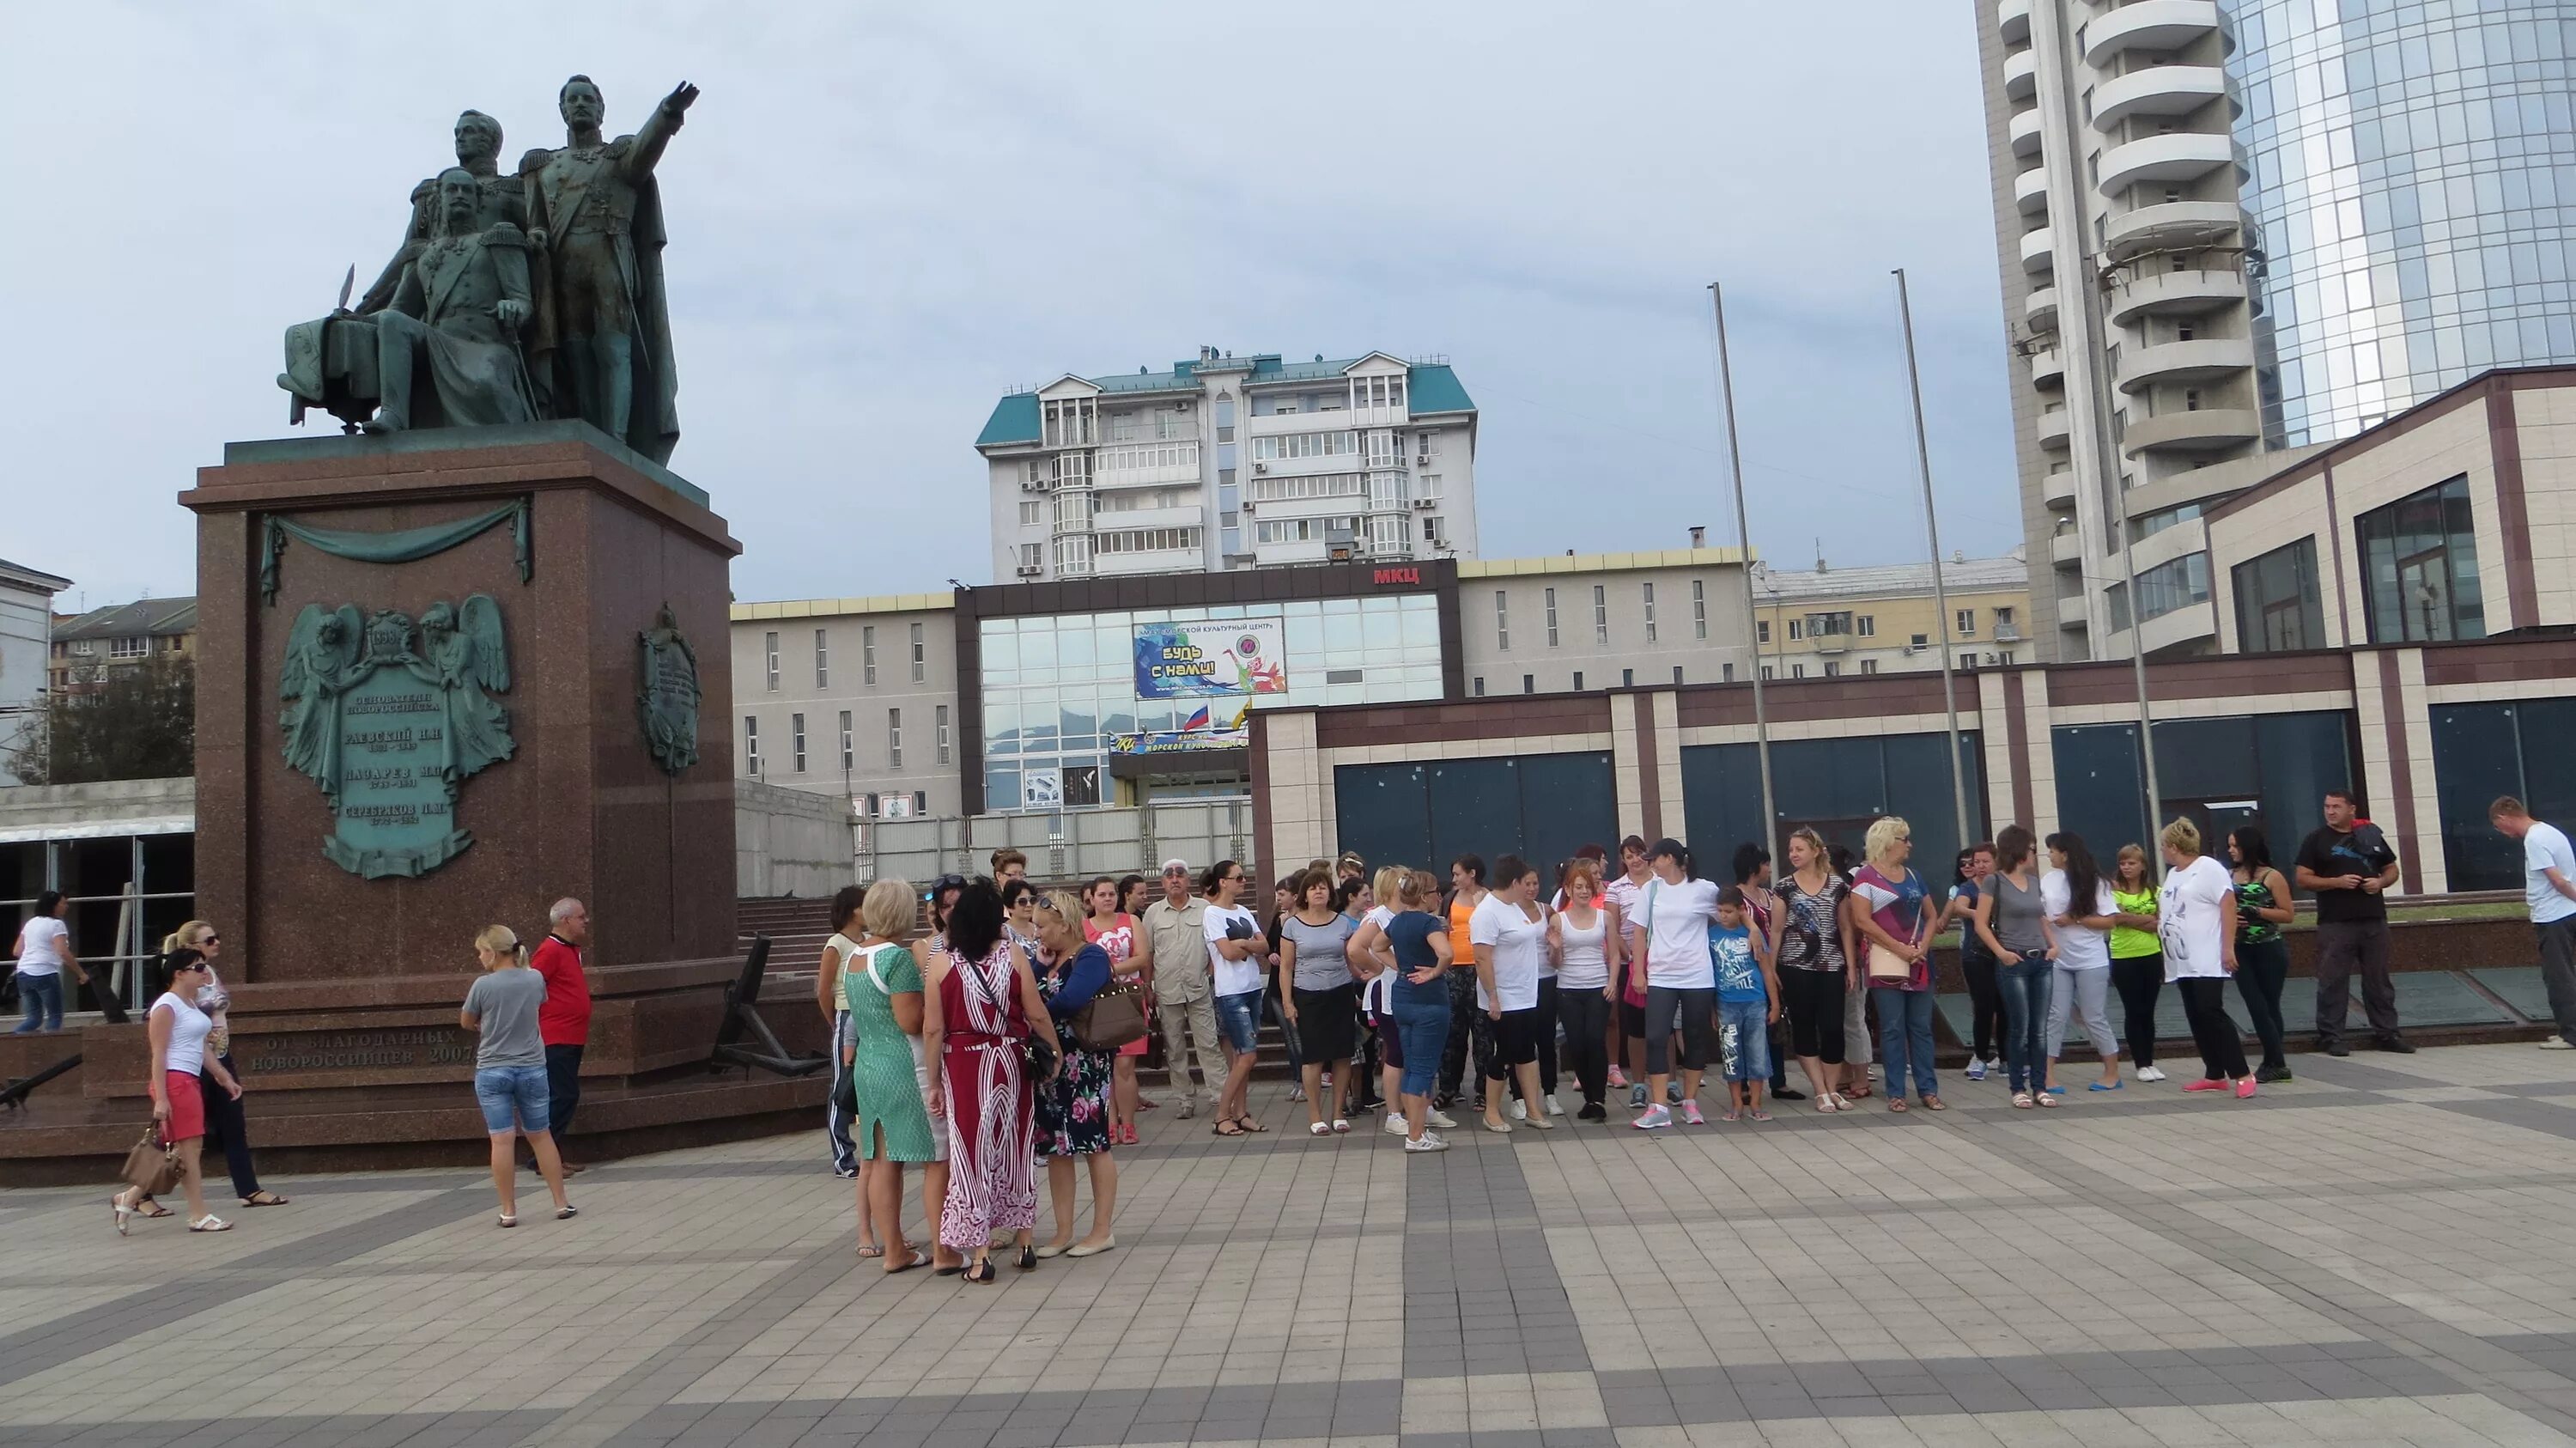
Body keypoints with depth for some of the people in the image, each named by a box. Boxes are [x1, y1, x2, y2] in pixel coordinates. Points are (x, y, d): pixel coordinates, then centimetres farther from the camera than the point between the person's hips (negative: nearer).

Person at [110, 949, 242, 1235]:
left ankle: (129, 1198, 20)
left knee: (189, 1148, 10)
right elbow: (158, 1054, -15)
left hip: (191, 1081, 10)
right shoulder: (166, 1006, -11)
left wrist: (225, 1078, 21)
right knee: (189, 1147, -4)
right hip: (174, 1081, -10)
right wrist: (160, 1099, -19)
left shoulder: (191, 1004, 16)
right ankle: (199, 1215, 1)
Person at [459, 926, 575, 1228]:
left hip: (492, 1071, -3)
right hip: (532, 1068, 3)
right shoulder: (535, 979, -2)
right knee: (541, 1136, 14)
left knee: (502, 1140, 1)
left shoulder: (484, 985, -11)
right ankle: (562, 1203, 17)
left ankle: (508, 1211, 5)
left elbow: (466, 1022, 3)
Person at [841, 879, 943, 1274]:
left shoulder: (852, 957, 10)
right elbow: (912, 1021, -19)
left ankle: (894, 1250, 16)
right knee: (937, 1160, -1)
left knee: (883, 1161, 10)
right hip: (907, 1067, -8)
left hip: (868, 1066, 8)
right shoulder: (898, 958, -16)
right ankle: (944, 1252, 1)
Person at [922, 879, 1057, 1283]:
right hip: (1010, 1063, 2)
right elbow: (1036, 1014, -4)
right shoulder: (1013, 955, -5)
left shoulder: (941, 963, -7)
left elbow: (933, 1030, -7)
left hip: (963, 1068, -1)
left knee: (972, 1154, 5)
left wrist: (934, 1081, 2)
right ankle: (1025, 1242, 23)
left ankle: (980, 1256, 8)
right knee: (1016, 1148, 15)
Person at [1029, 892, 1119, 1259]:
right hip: (1049, 1064, 8)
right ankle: (1063, 1231, 16)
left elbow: (1069, 1001, -26)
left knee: (1093, 1144, 0)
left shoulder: (1091, 957, -11)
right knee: (1054, 1148, 9)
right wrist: (1040, 966, -5)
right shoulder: (1048, 959, 15)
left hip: (1084, 1065, -8)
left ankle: (1103, 1230, 8)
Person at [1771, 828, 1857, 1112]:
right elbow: (1776, 931, 3)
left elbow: (1846, 929, 8)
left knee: (1833, 1028, -2)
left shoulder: (1837, 885, 5)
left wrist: (1851, 968, 3)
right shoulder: (1784, 888, 2)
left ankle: (1832, 1089, 12)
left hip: (1831, 967, 1)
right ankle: (1821, 1092, 9)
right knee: (1804, 1028, 1)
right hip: (1795, 968, 0)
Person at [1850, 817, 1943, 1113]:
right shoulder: (1866, 877, -5)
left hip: (1919, 961, 5)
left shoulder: (1914, 876, 14)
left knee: (1921, 1027, 7)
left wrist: (1923, 946, -2)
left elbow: (1931, 915, 17)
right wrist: (1901, 949, -14)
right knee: (1892, 1029, -2)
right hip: (1886, 961, -5)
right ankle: (1896, 1093, 3)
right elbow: (1862, 921, -13)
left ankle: (1928, 1090, 11)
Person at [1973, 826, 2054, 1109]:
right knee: (2019, 1028, -2)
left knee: (2040, 1029, 5)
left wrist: (2053, 945, 6)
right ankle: (2019, 1088, 6)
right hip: (2014, 962, -5)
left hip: (2041, 961, 5)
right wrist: (2001, 952, -14)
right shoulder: (1994, 881, -5)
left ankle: (2039, 1086, 11)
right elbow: (1981, 925, -6)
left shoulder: (2033, 880, 12)